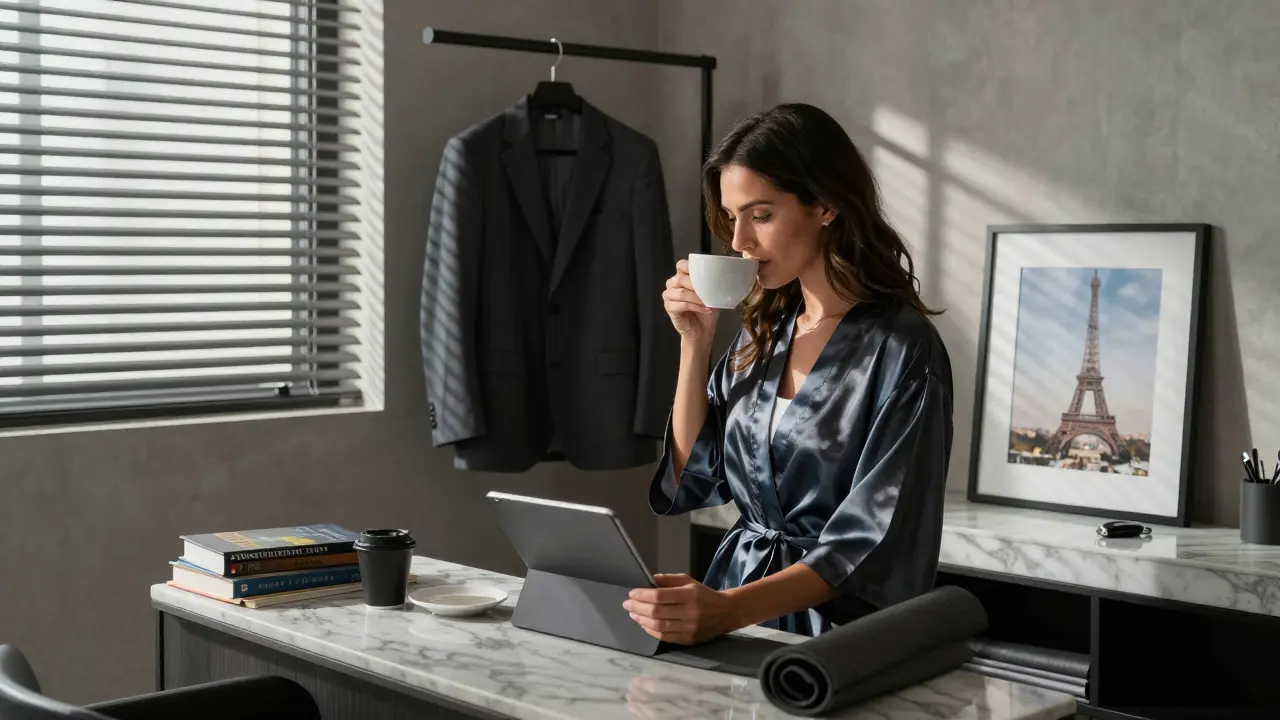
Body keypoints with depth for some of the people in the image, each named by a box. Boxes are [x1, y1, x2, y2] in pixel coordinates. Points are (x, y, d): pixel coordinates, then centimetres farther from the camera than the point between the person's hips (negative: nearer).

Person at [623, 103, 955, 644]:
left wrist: (730, 608, -30)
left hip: (835, 627, -6)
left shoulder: (902, 349, -10)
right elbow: (688, 483, 14)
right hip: (730, 620, 6)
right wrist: (694, 342, 4)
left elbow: (874, 544, -16)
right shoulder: (762, 332, 11)